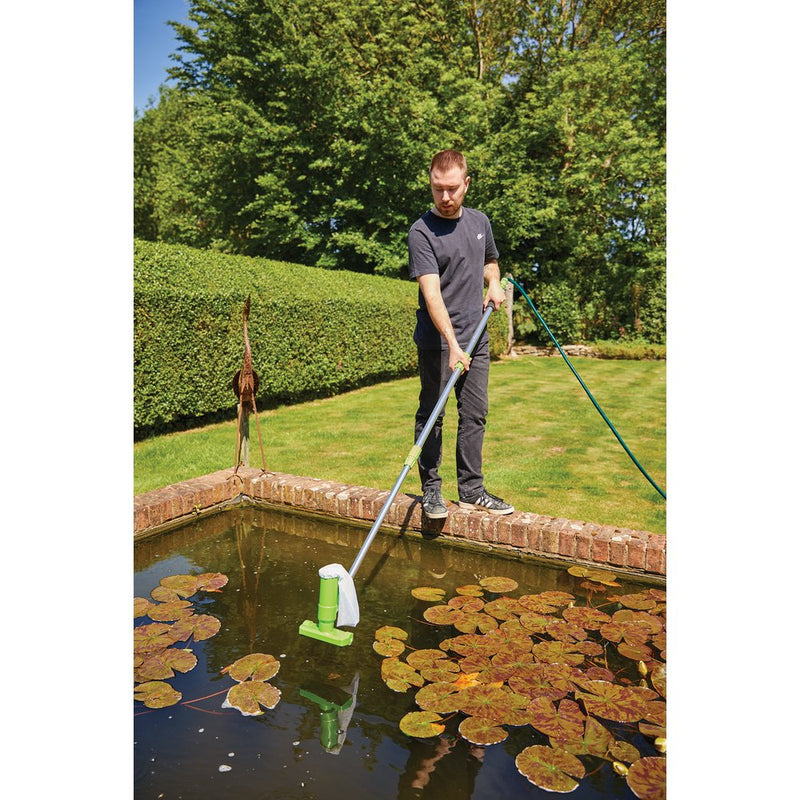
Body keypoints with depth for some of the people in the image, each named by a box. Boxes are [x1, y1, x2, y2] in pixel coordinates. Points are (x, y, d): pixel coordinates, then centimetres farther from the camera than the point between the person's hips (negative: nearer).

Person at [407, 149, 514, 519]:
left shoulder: (480, 221, 11)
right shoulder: (421, 232, -10)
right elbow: (432, 293, -20)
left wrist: (493, 283, 5)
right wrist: (452, 344, -29)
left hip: (476, 338, 6)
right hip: (437, 342, -6)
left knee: (475, 415, 8)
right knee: (431, 415, 2)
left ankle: (471, 490, 19)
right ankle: (431, 489, 15)